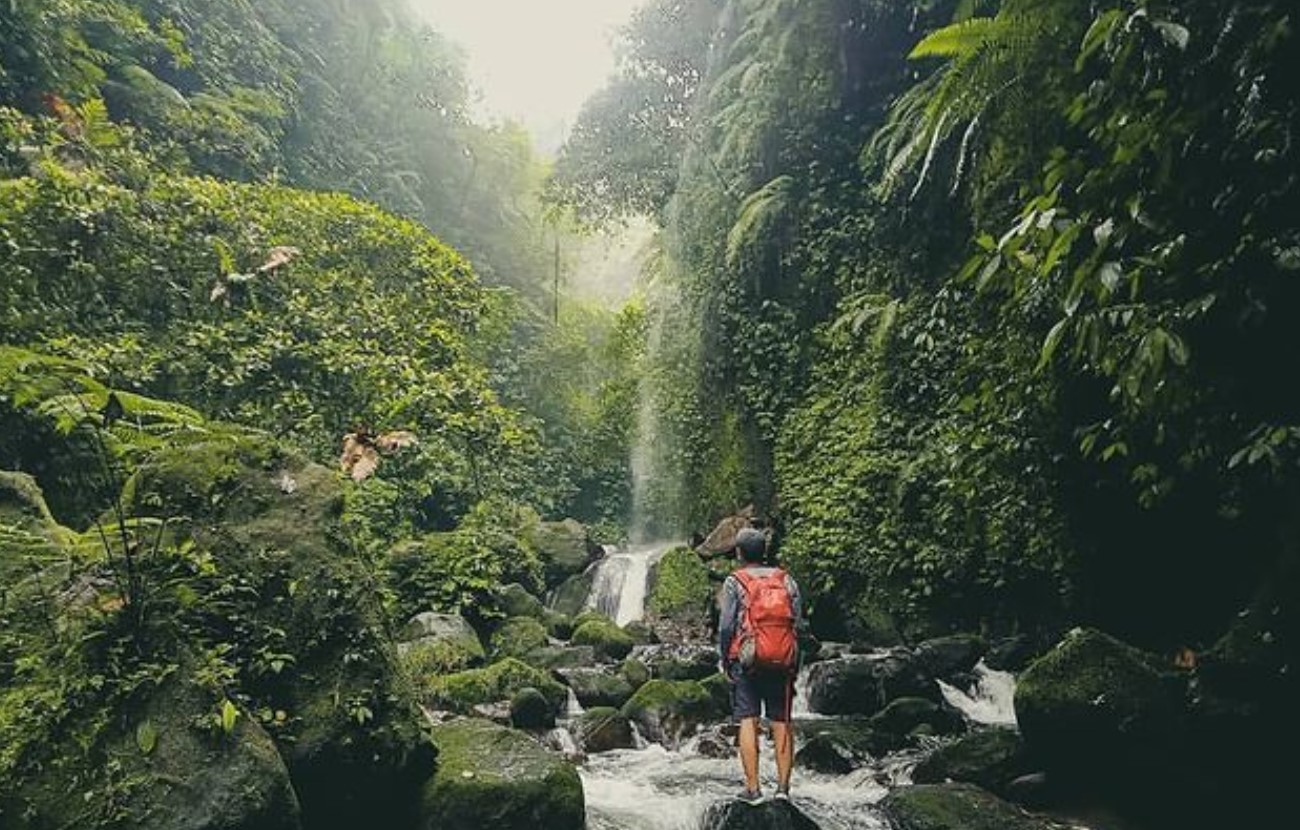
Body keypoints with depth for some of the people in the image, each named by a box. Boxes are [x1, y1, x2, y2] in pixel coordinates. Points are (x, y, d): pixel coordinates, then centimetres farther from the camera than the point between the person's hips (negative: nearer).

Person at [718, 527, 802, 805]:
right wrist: (794, 661, 12)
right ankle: (783, 786, 9)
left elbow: (726, 626, -7)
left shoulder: (735, 582, -3)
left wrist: (725, 661, 4)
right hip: (784, 663, 3)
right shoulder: (786, 580, 6)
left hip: (747, 660, -3)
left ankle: (752, 789, 0)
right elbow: (798, 622, 4)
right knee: (782, 723, 8)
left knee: (748, 722, 0)